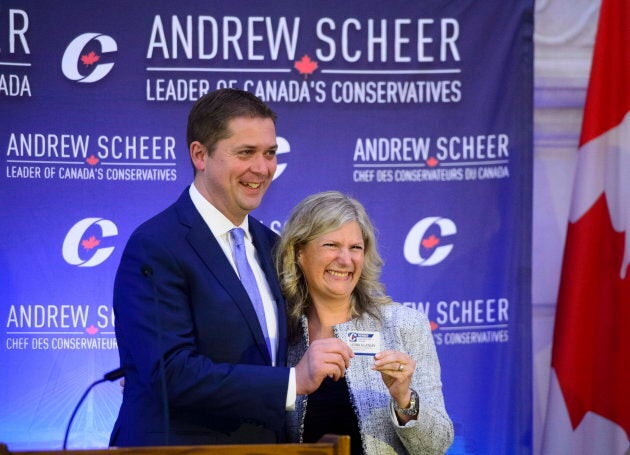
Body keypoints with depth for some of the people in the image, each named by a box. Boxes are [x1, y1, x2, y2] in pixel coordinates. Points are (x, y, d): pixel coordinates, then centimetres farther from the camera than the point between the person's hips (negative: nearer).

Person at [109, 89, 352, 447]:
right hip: (178, 445, -7)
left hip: (265, 444, 7)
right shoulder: (154, 248, -13)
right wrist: (295, 380, -26)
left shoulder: (270, 244, 11)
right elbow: (171, 373, -23)